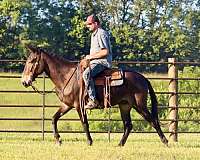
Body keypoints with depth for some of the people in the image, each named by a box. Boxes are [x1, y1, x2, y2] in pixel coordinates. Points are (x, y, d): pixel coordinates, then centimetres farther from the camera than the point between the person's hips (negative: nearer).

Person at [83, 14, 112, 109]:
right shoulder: (94, 34, 21)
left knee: (87, 74, -34)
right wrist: (89, 57, 12)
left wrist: (91, 56, -15)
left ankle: (93, 100, -37)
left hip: (102, 62, -12)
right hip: (95, 62, 12)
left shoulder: (101, 34, -12)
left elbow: (105, 51, -20)